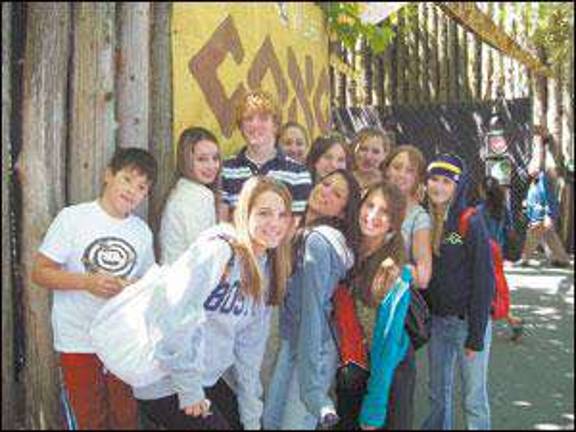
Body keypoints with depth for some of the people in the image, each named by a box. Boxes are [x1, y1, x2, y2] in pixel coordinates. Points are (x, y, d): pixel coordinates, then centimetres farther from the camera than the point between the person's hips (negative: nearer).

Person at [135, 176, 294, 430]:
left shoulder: (267, 270, 6)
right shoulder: (217, 251, -20)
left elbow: (250, 348, 8)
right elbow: (172, 316, -27)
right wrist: (188, 388, -20)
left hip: (208, 379, 8)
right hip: (166, 386, -8)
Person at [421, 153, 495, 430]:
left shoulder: (471, 223, -13)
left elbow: (484, 281, -13)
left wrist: (476, 336, -14)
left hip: (468, 321, -5)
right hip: (436, 320, 5)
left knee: (474, 398, 5)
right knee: (438, 393, 17)